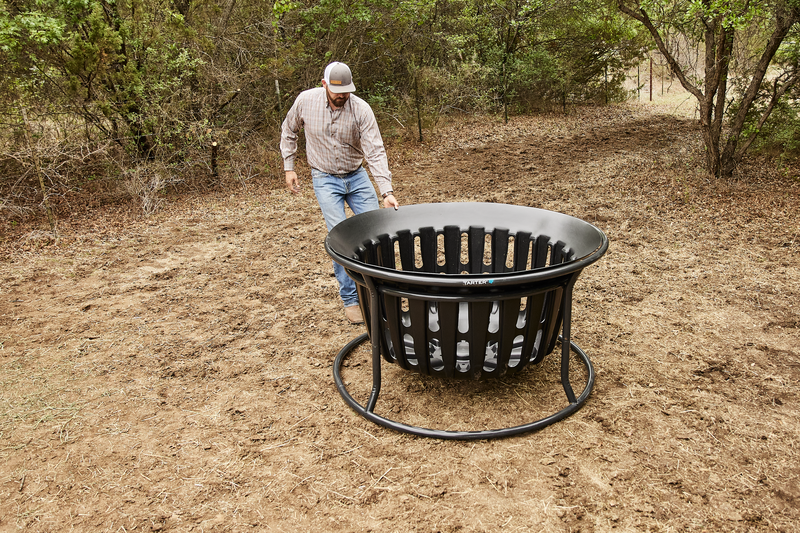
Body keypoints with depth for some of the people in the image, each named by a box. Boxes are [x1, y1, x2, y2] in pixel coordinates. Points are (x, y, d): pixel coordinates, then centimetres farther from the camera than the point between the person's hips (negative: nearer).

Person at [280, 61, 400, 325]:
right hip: (325, 179, -1)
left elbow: (375, 151, -22)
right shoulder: (306, 101, -12)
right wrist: (289, 167, 3)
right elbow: (288, 131, 7)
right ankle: (350, 300, 0)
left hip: (357, 176, 1)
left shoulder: (361, 109, -17)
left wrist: (387, 191, -32)